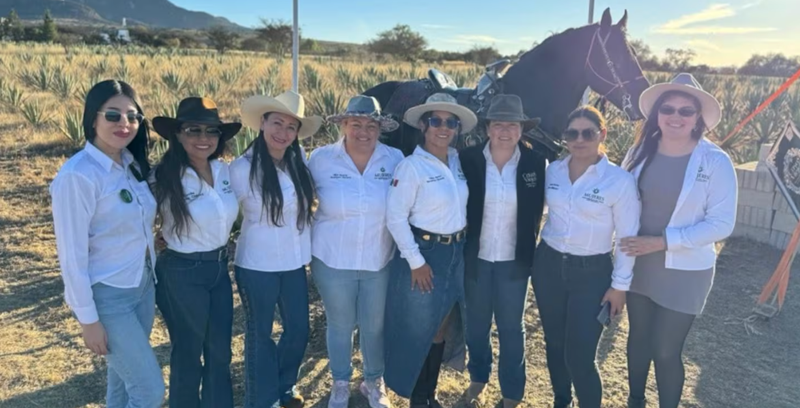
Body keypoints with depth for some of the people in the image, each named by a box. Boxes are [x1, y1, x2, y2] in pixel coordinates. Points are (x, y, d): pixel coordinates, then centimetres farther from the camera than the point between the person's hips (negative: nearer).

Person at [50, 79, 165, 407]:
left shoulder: (133, 164, 2)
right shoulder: (78, 176, -21)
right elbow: (72, 254, -18)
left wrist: (151, 279, 11)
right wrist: (88, 318, -14)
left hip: (143, 286, 7)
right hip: (107, 296, -7)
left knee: (124, 379, 20)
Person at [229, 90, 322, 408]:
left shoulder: (299, 162, 0)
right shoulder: (242, 168, -13)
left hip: (294, 263, 5)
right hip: (257, 266, -4)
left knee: (298, 331, 16)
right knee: (260, 335, 12)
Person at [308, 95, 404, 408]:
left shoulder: (395, 159, -8)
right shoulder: (321, 158, -9)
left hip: (379, 261, 1)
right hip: (333, 260, 0)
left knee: (375, 326, 16)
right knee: (340, 325, 16)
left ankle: (374, 382, 41)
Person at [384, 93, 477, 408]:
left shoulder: (457, 161, 4)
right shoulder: (411, 166, -15)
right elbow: (395, 217, -17)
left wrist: (458, 247, 9)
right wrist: (416, 261, -16)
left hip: (456, 253, 6)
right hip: (425, 253, -6)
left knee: (442, 327, 17)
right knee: (418, 330, 9)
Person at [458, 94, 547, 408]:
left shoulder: (535, 163, -10)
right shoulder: (468, 159, -10)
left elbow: (536, 211, 1)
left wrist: (528, 246, -1)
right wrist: (462, 244, -4)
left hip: (514, 259, 0)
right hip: (476, 257, 1)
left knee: (511, 328, 14)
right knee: (476, 323, 18)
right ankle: (478, 377, 43)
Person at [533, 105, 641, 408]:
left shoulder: (619, 180, -12)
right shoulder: (552, 171, 0)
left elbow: (627, 238, -8)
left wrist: (619, 284, -6)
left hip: (592, 273, -4)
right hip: (548, 265, 4)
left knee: (579, 356, -4)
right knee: (554, 344, 16)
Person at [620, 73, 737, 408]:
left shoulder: (716, 162, -14)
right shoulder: (640, 152, -5)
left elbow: (721, 224, -15)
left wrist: (662, 241, -21)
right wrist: (628, 241, -8)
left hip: (684, 272, -3)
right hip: (638, 264, 4)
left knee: (665, 350, 4)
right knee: (638, 338, 19)